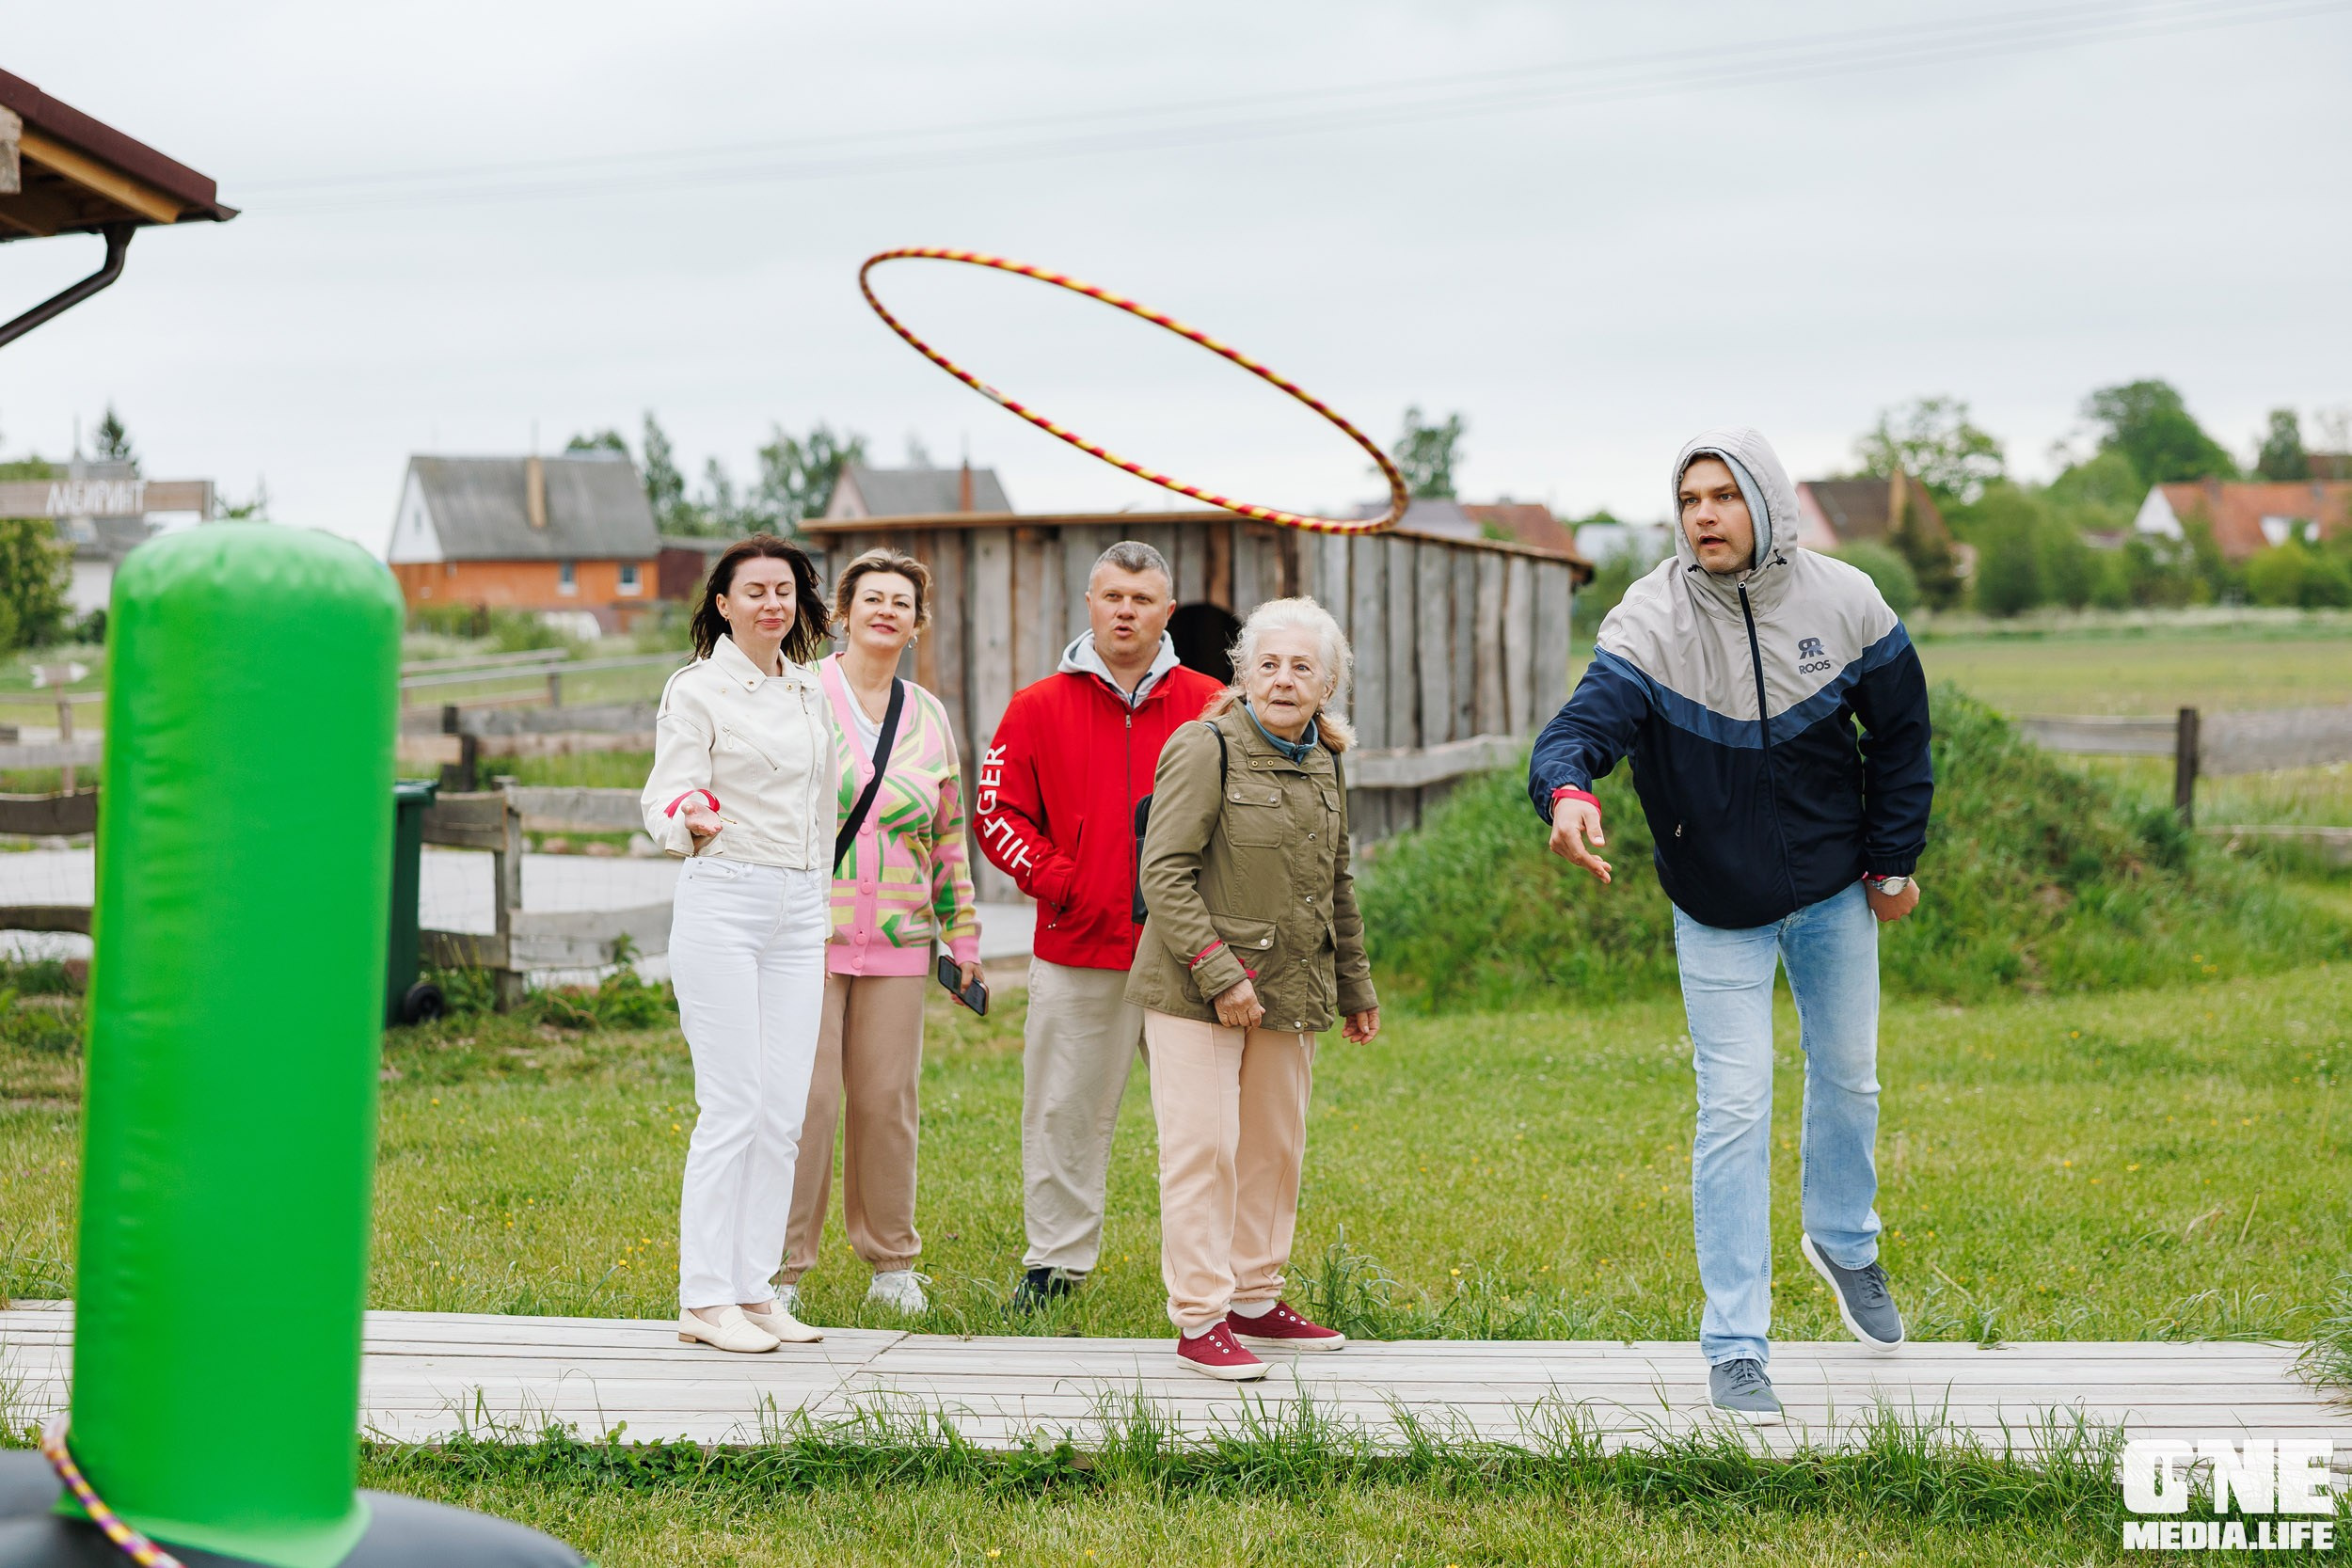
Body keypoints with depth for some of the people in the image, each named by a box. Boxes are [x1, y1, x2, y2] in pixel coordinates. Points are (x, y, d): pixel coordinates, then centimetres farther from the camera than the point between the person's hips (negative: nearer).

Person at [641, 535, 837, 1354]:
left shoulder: (808, 691, 15)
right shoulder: (697, 689, -4)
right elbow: (666, 801, -11)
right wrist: (693, 823, -33)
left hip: (799, 910, 6)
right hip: (721, 902, -6)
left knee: (784, 1111, 3)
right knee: (732, 1108, -9)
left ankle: (754, 1288, 10)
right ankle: (705, 1297, -3)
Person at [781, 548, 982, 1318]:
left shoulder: (929, 718, 14)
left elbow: (949, 835, 19)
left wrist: (963, 935, 16)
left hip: (897, 938, 4)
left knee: (887, 1100, 4)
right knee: (805, 1097, -7)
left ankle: (891, 1262, 17)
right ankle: (782, 1266, 1)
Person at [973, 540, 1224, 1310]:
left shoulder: (1207, 707, 7)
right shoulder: (1040, 708, 7)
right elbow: (998, 812, 5)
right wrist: (1058, 884, -7)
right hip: (1077, 953, 0)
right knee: (1065, 1110, 5)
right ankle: (1056, 1261, 16)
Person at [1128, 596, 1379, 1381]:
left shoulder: (1324, 764, 12)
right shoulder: (1205, 748, -10)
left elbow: (1337, 884, 23)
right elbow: (1164, 872, -14)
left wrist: (1355, 987, 25)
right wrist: (1218, 973, -20)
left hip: (1289, 992, 7)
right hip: (1196, 991, -7)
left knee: (1276, 1147, 11)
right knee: (1203, 1148, -7)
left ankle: (1255, 1300, 23)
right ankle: (1198, 1322, -3)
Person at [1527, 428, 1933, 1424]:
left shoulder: (1843, 604, -13)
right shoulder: (1650, 621, -20)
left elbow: (1901, 732, 2)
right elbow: (1591, 718, -35)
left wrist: (1895, 858, 4)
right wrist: (1567, 788, -57)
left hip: (1835, 892, 3)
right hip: (1718, 909, -3)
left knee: (1848, 1077, 19)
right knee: (1734, 1110, -6)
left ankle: (1844, 1242, 47)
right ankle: (1734, 1345, 1)